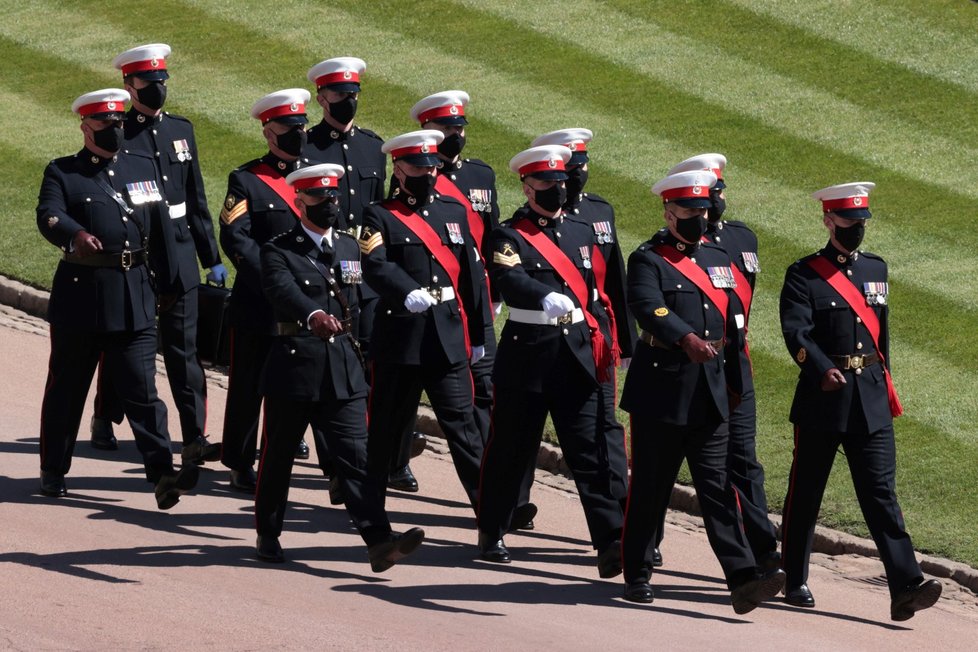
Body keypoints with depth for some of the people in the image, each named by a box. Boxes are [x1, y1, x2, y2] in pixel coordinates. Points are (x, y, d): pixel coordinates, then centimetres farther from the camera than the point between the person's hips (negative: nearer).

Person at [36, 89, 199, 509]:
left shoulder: (143, 168, 14)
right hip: (80, 295, -2)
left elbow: (162, 223, 17)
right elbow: (49, 216, -15)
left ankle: (162, 474, -12)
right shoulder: (62, 173, 3)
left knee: (142, 388, -5)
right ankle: (53, 472, 20)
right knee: (66, 387, 9)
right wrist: (76, 234, -37)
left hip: (135, 296, 2)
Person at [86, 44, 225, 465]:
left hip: (180, 261, 4)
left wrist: (212, 257, 13)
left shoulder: (181, 130, 10)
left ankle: (195, 438, -3)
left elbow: (196, 200, 14)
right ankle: (104, 421, 29)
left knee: (185, 351, 0)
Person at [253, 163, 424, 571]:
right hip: (294, 366, -4)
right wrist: (312, 315, -45)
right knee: (279, 455, 9)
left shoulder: (349, 247, 14)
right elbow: (282, 289, -27)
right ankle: (268, 535, 25)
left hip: (344, 370, 4)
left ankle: (379, 543, -16)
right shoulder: (279, 251, -5)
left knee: (356, 455, -6)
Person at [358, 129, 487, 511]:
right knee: (387, 424, 7)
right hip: (400, 335, -3)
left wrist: (477, 336, 13)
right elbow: (375, 266, -18)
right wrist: (408, 293, -36)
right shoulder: (380, 217, -1)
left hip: (449, 337, 3)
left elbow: (472, 275, 15)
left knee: (461, 422, -2)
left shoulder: (454, 212, 14)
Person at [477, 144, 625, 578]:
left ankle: (610, 543, -12)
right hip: (527, 358, -4)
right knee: (511, 449, 7)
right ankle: (492, 535, 23)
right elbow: (510, 282, -24)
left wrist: (602, 348, 11)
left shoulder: (581, 233, 14)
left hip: (578, 358, 4)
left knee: (591, 452, -4)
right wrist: (547, 298, -44)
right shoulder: (509, 237, -5)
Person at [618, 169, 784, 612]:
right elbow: (649, 307, -25)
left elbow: (732, 325, 21)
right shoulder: (648, 260, -5)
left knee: (718, 489, -2)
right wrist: (686, 338, -41)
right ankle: (637, 575, 17)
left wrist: (734, 383, 20)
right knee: (650, 488, 4)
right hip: (661, 391, -5)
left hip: (709, 394, 5)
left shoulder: (718, 259, 15)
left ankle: (743, 580, -11)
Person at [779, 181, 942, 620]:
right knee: (805, 493, 7)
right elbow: (796, 332, -16)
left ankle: (905, 586, -13)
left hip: (871, 401, 4)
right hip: (821, 399, -4)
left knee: (881, 493, -4)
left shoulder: (876, 269, 14)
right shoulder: (804, 275, -3)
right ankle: (795, 581, 21)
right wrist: (824, 370, -31)